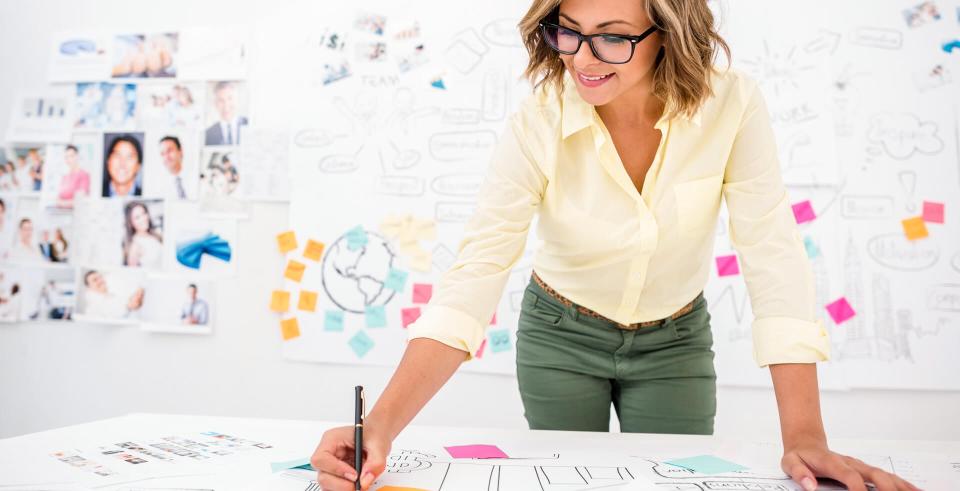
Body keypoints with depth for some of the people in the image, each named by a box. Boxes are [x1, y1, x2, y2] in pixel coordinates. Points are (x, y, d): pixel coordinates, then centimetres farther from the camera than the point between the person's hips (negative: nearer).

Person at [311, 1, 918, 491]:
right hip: (559, 337, 0)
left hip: (675, 342, 1)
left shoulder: (732, 106, -23)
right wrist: (383, 424, -41)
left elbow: (774, 257, -24)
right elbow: (475, 276, -31)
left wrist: (805, 439, -29)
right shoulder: (539, 125, -25)